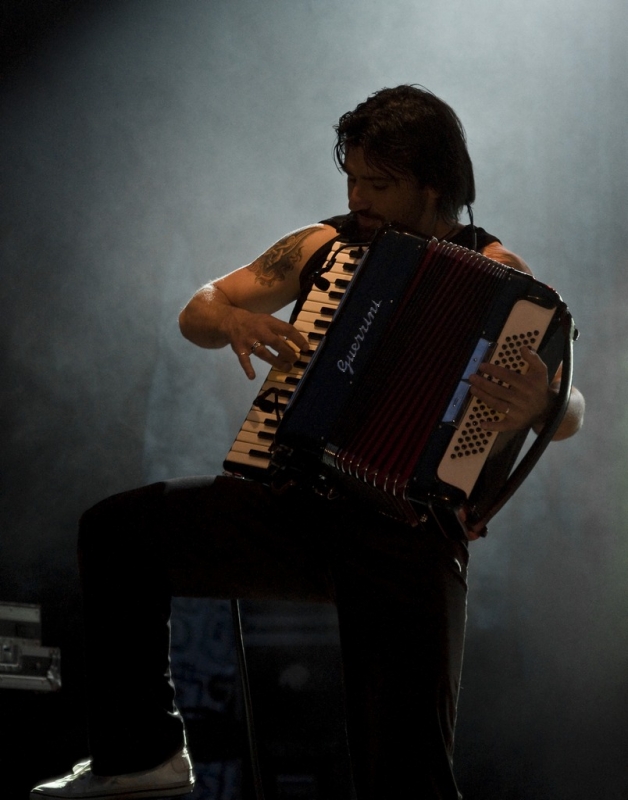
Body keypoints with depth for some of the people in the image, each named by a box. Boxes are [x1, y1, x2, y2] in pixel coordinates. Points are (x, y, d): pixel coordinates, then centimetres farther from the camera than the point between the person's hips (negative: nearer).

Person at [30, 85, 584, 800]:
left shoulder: (494, 275, -1)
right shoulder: (323, 247, 12)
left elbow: (572, 411, -8)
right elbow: (196, 311, 19)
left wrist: (541, 406, -34)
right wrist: (232, 320, -6)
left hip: (408, 533, -5)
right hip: (298, 504, 5)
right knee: (116, 531, -10)